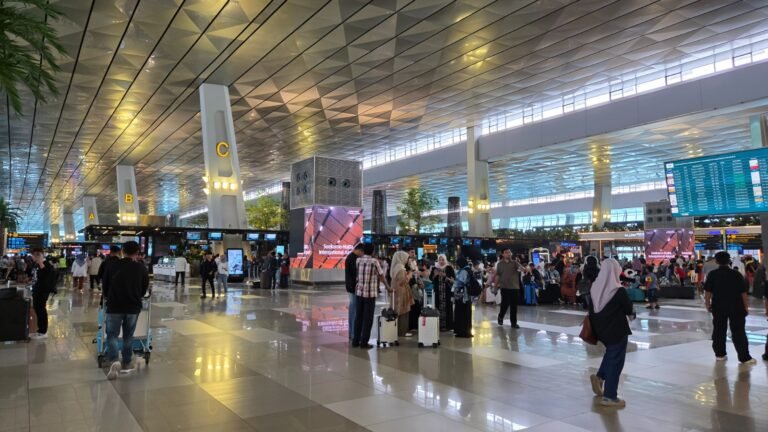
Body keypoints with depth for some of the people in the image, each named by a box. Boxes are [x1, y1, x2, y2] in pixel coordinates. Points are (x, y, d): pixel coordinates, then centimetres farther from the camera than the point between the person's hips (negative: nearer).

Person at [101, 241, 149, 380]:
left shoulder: (112, 267, -2)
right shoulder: (141, 268, -3)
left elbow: (105, 287, 9)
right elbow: (145, 288, 7)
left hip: (114, 306, -1)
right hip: (133, 307, 1)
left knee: (112, 335, 6)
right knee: (128, 336, 15)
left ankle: (114, 361, -14)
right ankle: (127, 362, 23)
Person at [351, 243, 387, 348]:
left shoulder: (358, 260, 4)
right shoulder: (374, 261, -7)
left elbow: (358, 275, 10)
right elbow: (381, 276, 0)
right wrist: (387, 286, 15)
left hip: (359, 292, 4)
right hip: (370, 293, -4)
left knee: (358, 317, 12)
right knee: (368, 318, 3)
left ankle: (356, 340, 17)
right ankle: (364, 342, 5)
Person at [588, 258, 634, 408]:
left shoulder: (594, 287, -3)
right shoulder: (619, 291, -20)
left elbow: (591, 309, 4)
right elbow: (629, 308, -8)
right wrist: (631, 314, 15)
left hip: (601, 329, 6)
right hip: (617, 329, -6)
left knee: (611, 354, 29)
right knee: (615, 360, 5)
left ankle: (599, 377, 18)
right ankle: (610, 397, 11)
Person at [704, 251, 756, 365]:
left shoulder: (712, 274, -4)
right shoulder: (737, 274, -6)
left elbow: (707, 291, -5)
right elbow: (743, 292, -5)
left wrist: (707, 303, 6)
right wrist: (746, 306, 3)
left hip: (718, 307, 1)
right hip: (736, 307, -1)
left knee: (719, 331, 11)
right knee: (738, 332, 1)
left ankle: (719, 354, 17)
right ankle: (745, 357, 0)